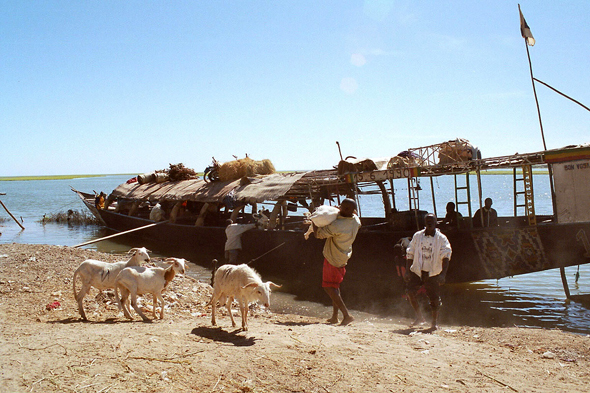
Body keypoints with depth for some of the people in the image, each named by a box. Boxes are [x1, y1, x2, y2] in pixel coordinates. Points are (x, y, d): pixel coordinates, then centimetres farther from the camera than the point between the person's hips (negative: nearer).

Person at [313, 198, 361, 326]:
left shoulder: (336, 225, -30)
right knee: (335, 286, 19)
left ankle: (346, 315, -10)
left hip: (332, 259, -8)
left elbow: (317, 234, -19)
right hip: (343, 258, 8)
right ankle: (334, 316, 23)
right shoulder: (356, 220, -8)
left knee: (329, 287, -1)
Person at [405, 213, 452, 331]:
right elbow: (410, 254, 9)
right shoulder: (417, 236, 5)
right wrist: (407, 271, 1)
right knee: (410, 291, -17)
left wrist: (443, 274, -24)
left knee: (434, 298, 2)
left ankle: (434, 323, 24)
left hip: (433, 273, -2)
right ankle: (419, 316, 3)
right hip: (417, 271, 2)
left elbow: (446, 256, -11)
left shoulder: (441, 239, -3)